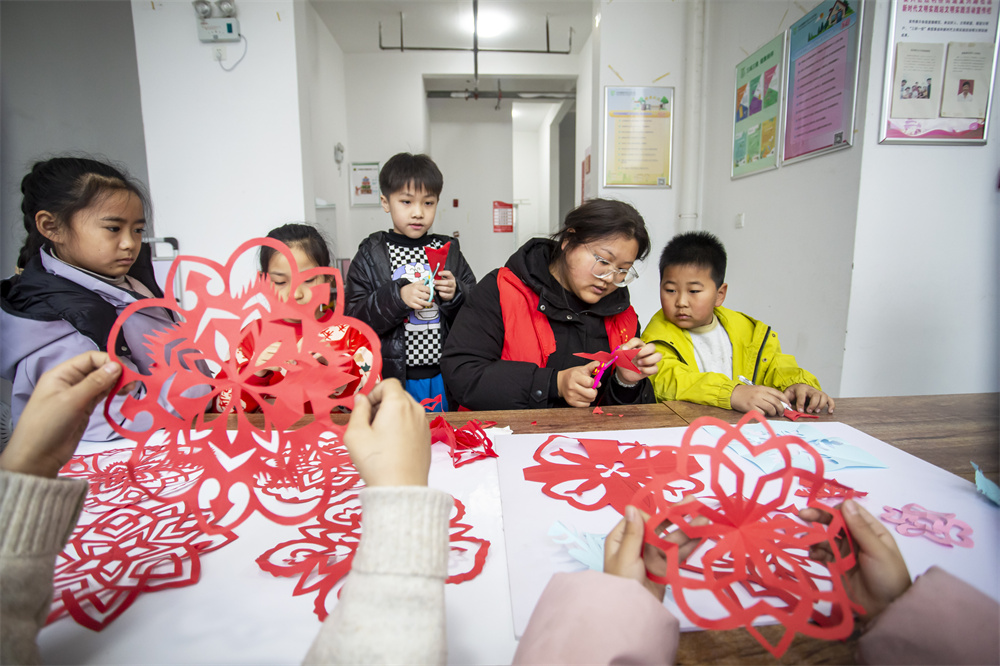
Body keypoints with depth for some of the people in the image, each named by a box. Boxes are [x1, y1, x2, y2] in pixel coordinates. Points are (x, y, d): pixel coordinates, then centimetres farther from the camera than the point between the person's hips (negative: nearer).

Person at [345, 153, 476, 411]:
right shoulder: (370, 256, 0)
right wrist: (397, 297, -21)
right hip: (394, 379, -2)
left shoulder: (449, 251, 6)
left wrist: (455, 296, -15)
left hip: (444, 378, 2)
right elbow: (354, 319, -8)